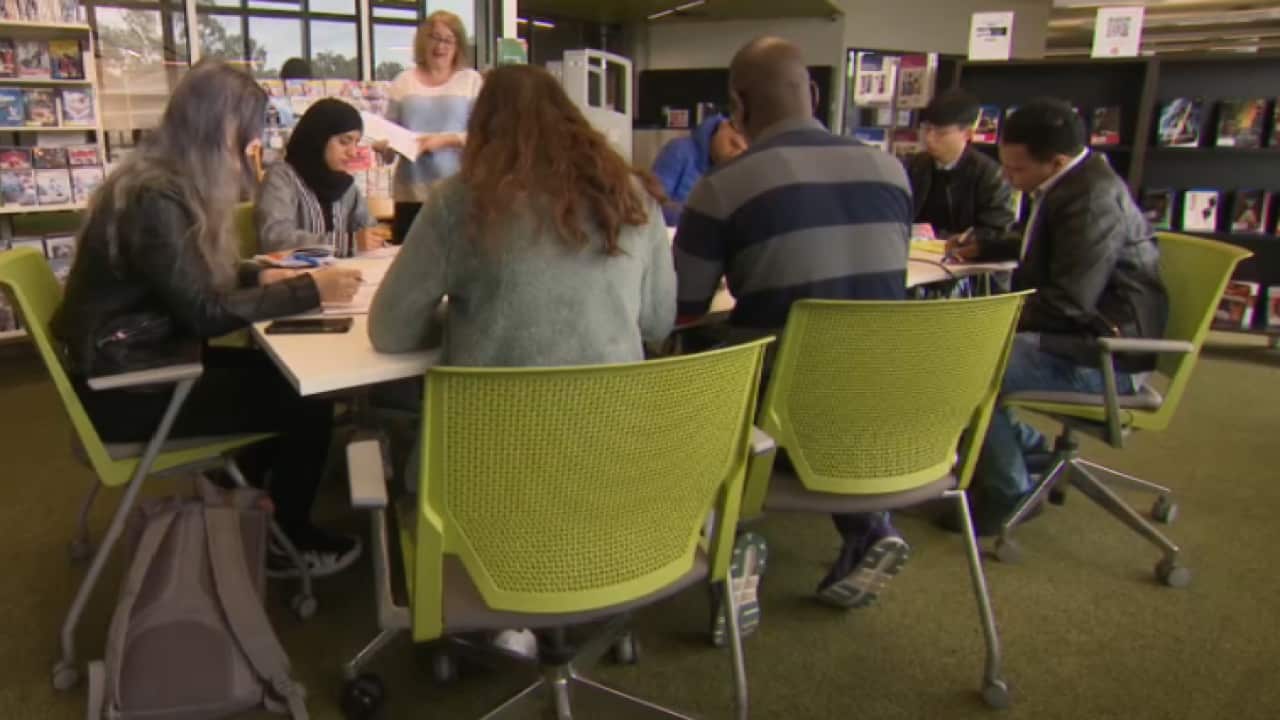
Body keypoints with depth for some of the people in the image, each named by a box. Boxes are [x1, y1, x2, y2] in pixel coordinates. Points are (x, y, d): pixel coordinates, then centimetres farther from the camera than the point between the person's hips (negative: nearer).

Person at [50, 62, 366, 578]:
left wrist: (261, 275, 1)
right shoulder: (154, 199, -25)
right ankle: (285, 543, 10)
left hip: (145, 357, 10)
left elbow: (193, 277, 16)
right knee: (308, 405, -11)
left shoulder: (171, 184, 6)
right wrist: (308, 290, -22)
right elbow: (205, 313, -26)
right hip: (127, 387, -10)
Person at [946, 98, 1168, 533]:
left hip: (1103, 354, -11)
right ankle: (1027, 448, 22)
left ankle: (1008, 494, -5)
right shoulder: (1071, 185, 9)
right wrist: (982, 248, 20)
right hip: (1080, 333, 11)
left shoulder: (1093, 198, -23)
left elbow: (1070, 302, -27)